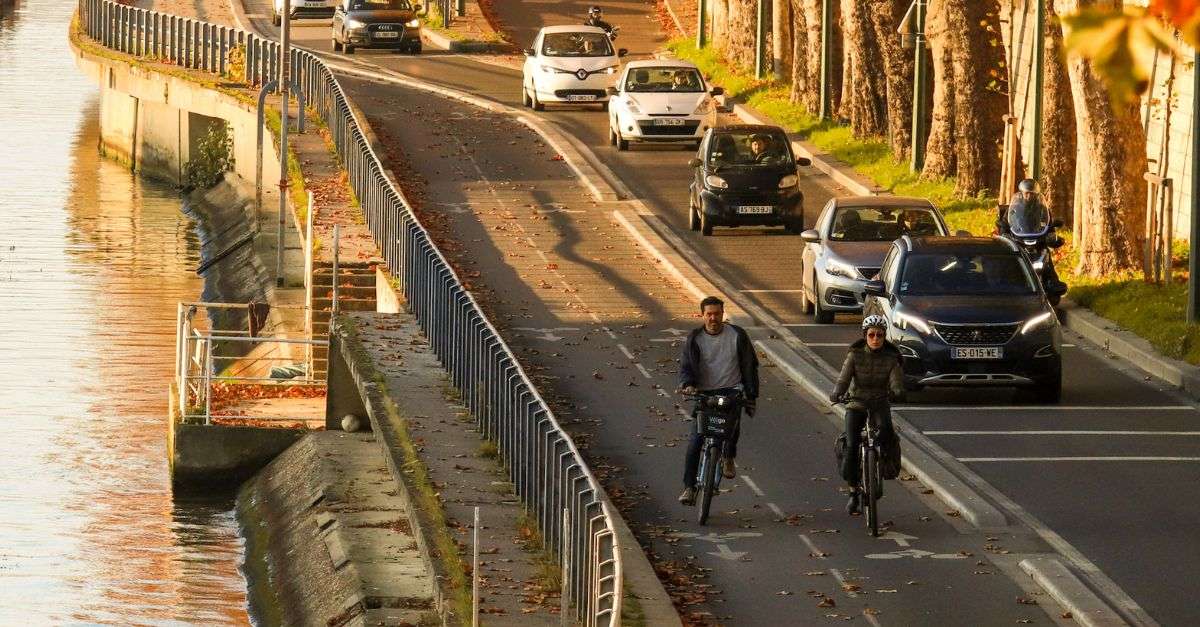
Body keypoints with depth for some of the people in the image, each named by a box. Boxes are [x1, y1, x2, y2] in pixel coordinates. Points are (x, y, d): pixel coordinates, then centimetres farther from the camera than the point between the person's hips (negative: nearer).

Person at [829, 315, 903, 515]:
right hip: (857, 403, 0)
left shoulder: (891, 357, -3)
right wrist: (836, 394, -35)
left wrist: (897, 392, -39)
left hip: (880, 403, 0)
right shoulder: (855, 354, -4)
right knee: (851, 446, -17)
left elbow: (896, 381, -15)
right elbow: (844, 378, -14)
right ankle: (854, 490, -1)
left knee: (885, 428, -33)